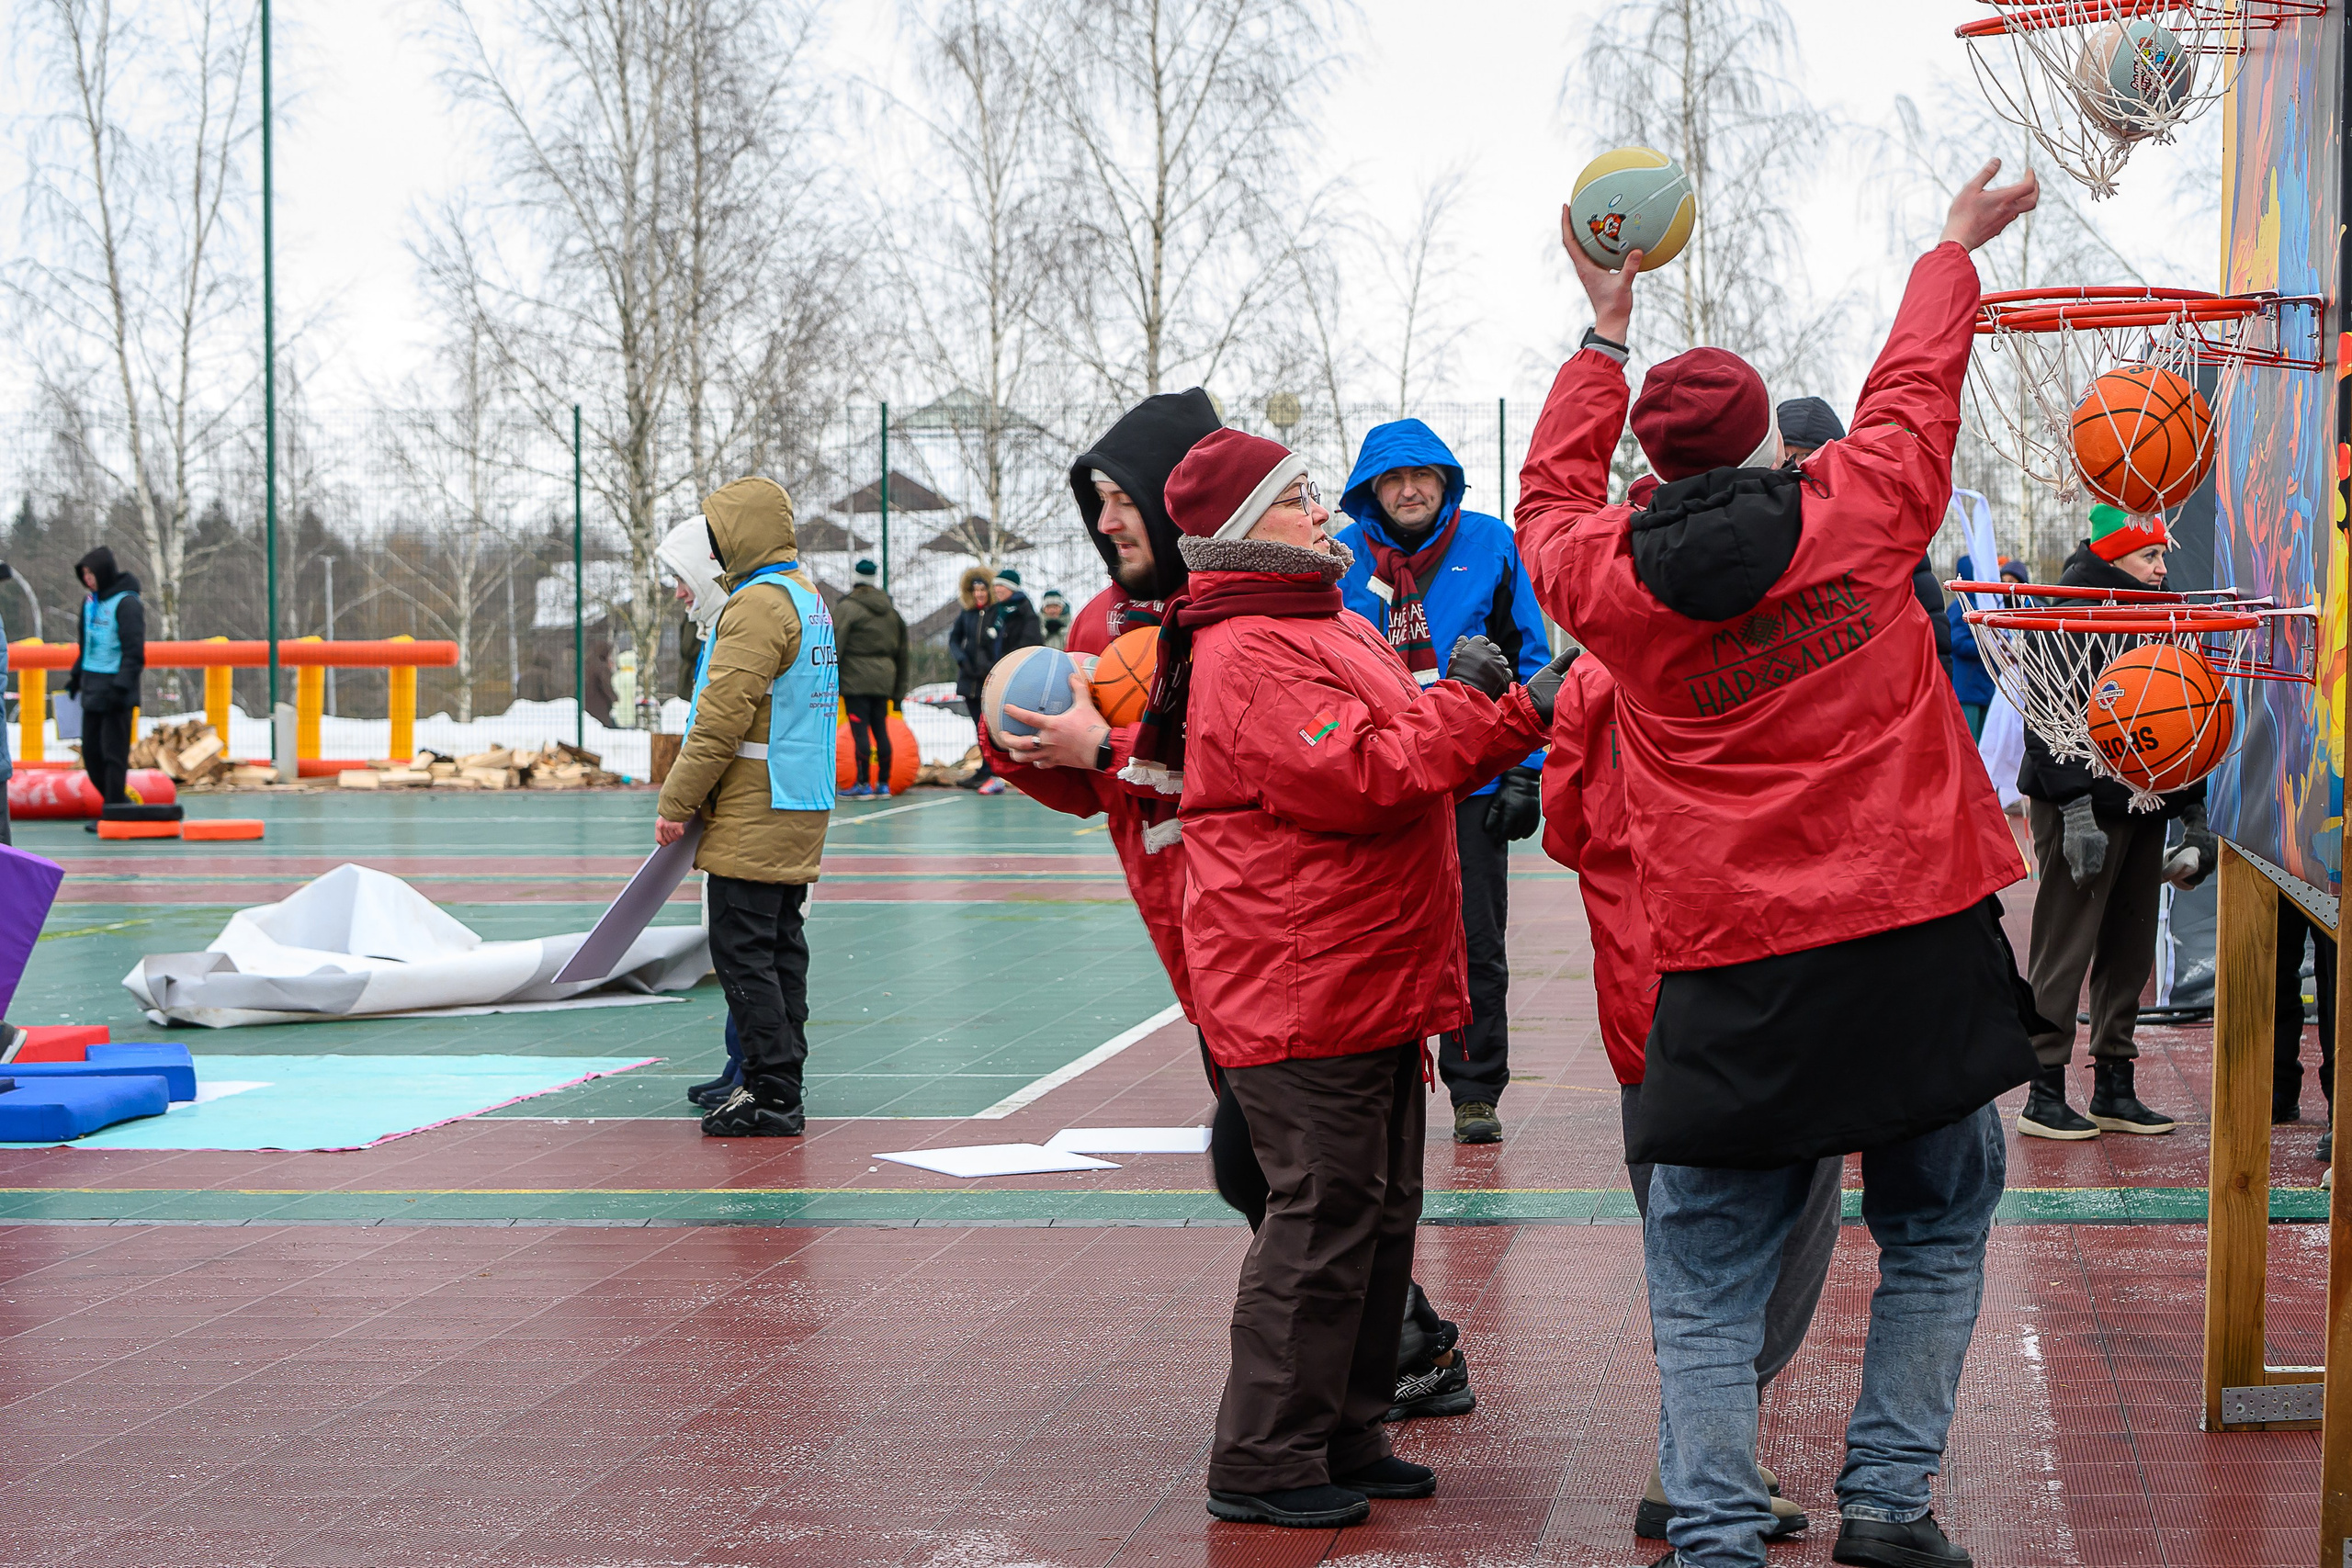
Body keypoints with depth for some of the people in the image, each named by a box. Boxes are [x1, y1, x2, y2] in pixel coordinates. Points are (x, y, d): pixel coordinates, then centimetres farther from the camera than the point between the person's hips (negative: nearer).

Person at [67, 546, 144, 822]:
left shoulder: (126, 603, -13)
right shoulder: (90, 602, 13)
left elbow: (134, 651, -16)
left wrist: (121, 686, -22)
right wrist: (77, 675, 23)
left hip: (116, 689, -9)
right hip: (92, 689, 9)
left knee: (114, 753, -5)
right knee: (91, 751, 10)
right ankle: (119, 803, 20)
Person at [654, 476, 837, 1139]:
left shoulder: (758, 604, -15)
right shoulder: (808, 598, 18)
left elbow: (724, 716, -20)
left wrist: (676, 802, -14)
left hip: (754, 816, -10)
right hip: (800, 810, 10)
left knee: (742, 950, -7)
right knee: (780, 946, 11)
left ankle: (772, 1095, -7)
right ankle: (778, 1084, 14)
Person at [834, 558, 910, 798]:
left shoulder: (847, 608, -4)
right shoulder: (892, 611, 15)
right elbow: (903, 654, 19)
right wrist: (899, 692, 24)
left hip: (856, 679, -6)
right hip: (884, 679, 6)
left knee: (860, 729, -6)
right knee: (881, 729, 10)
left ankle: (863, 783, -7)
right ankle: (884, 783, 12)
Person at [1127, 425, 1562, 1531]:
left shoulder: (1332, 630, 18)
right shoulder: (1248, 656, -17)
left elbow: (1420, 750, 22)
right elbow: (1361, 777, -25)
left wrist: (1525, 711, 9)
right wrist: (1465, 705, -14)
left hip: (1369, 982, 11)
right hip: (1301, 993, -11)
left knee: (1379, 1211, 16)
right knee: (1323, 1218, -6)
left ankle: (1343, 1434, 26)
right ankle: (1264, 1462, 2)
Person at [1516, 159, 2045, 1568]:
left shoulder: (1607, 581, -1)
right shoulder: (1855, 516, -4)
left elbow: (1552, 495, 22)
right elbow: (1917, 384, 14)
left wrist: (1606, 337, 31)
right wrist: (1953, 248, 32)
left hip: (1733, 975, 0)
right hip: (1916, 938, 0)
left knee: (1709, 1280, 8)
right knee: (1936, 1235, 18)